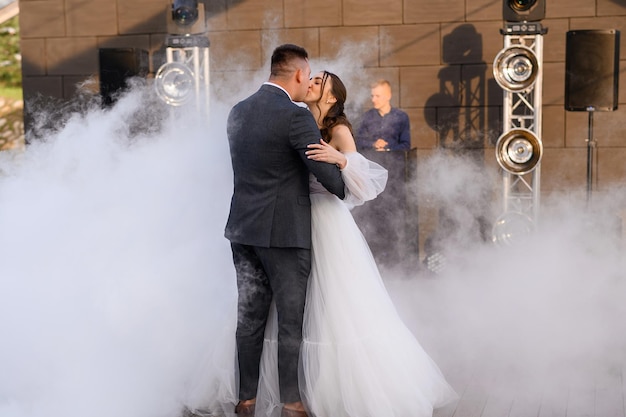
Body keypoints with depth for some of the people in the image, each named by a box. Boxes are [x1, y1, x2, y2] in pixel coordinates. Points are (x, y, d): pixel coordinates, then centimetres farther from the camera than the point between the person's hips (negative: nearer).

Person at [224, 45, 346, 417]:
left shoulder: (238, 112, 8)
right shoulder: (296, 116, -15)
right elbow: (328, 175, -14)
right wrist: (345, 190, 8)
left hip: (244, 230, 7)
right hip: (285, 233, -6)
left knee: (250, 317, 12)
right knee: (291, 321, 4)